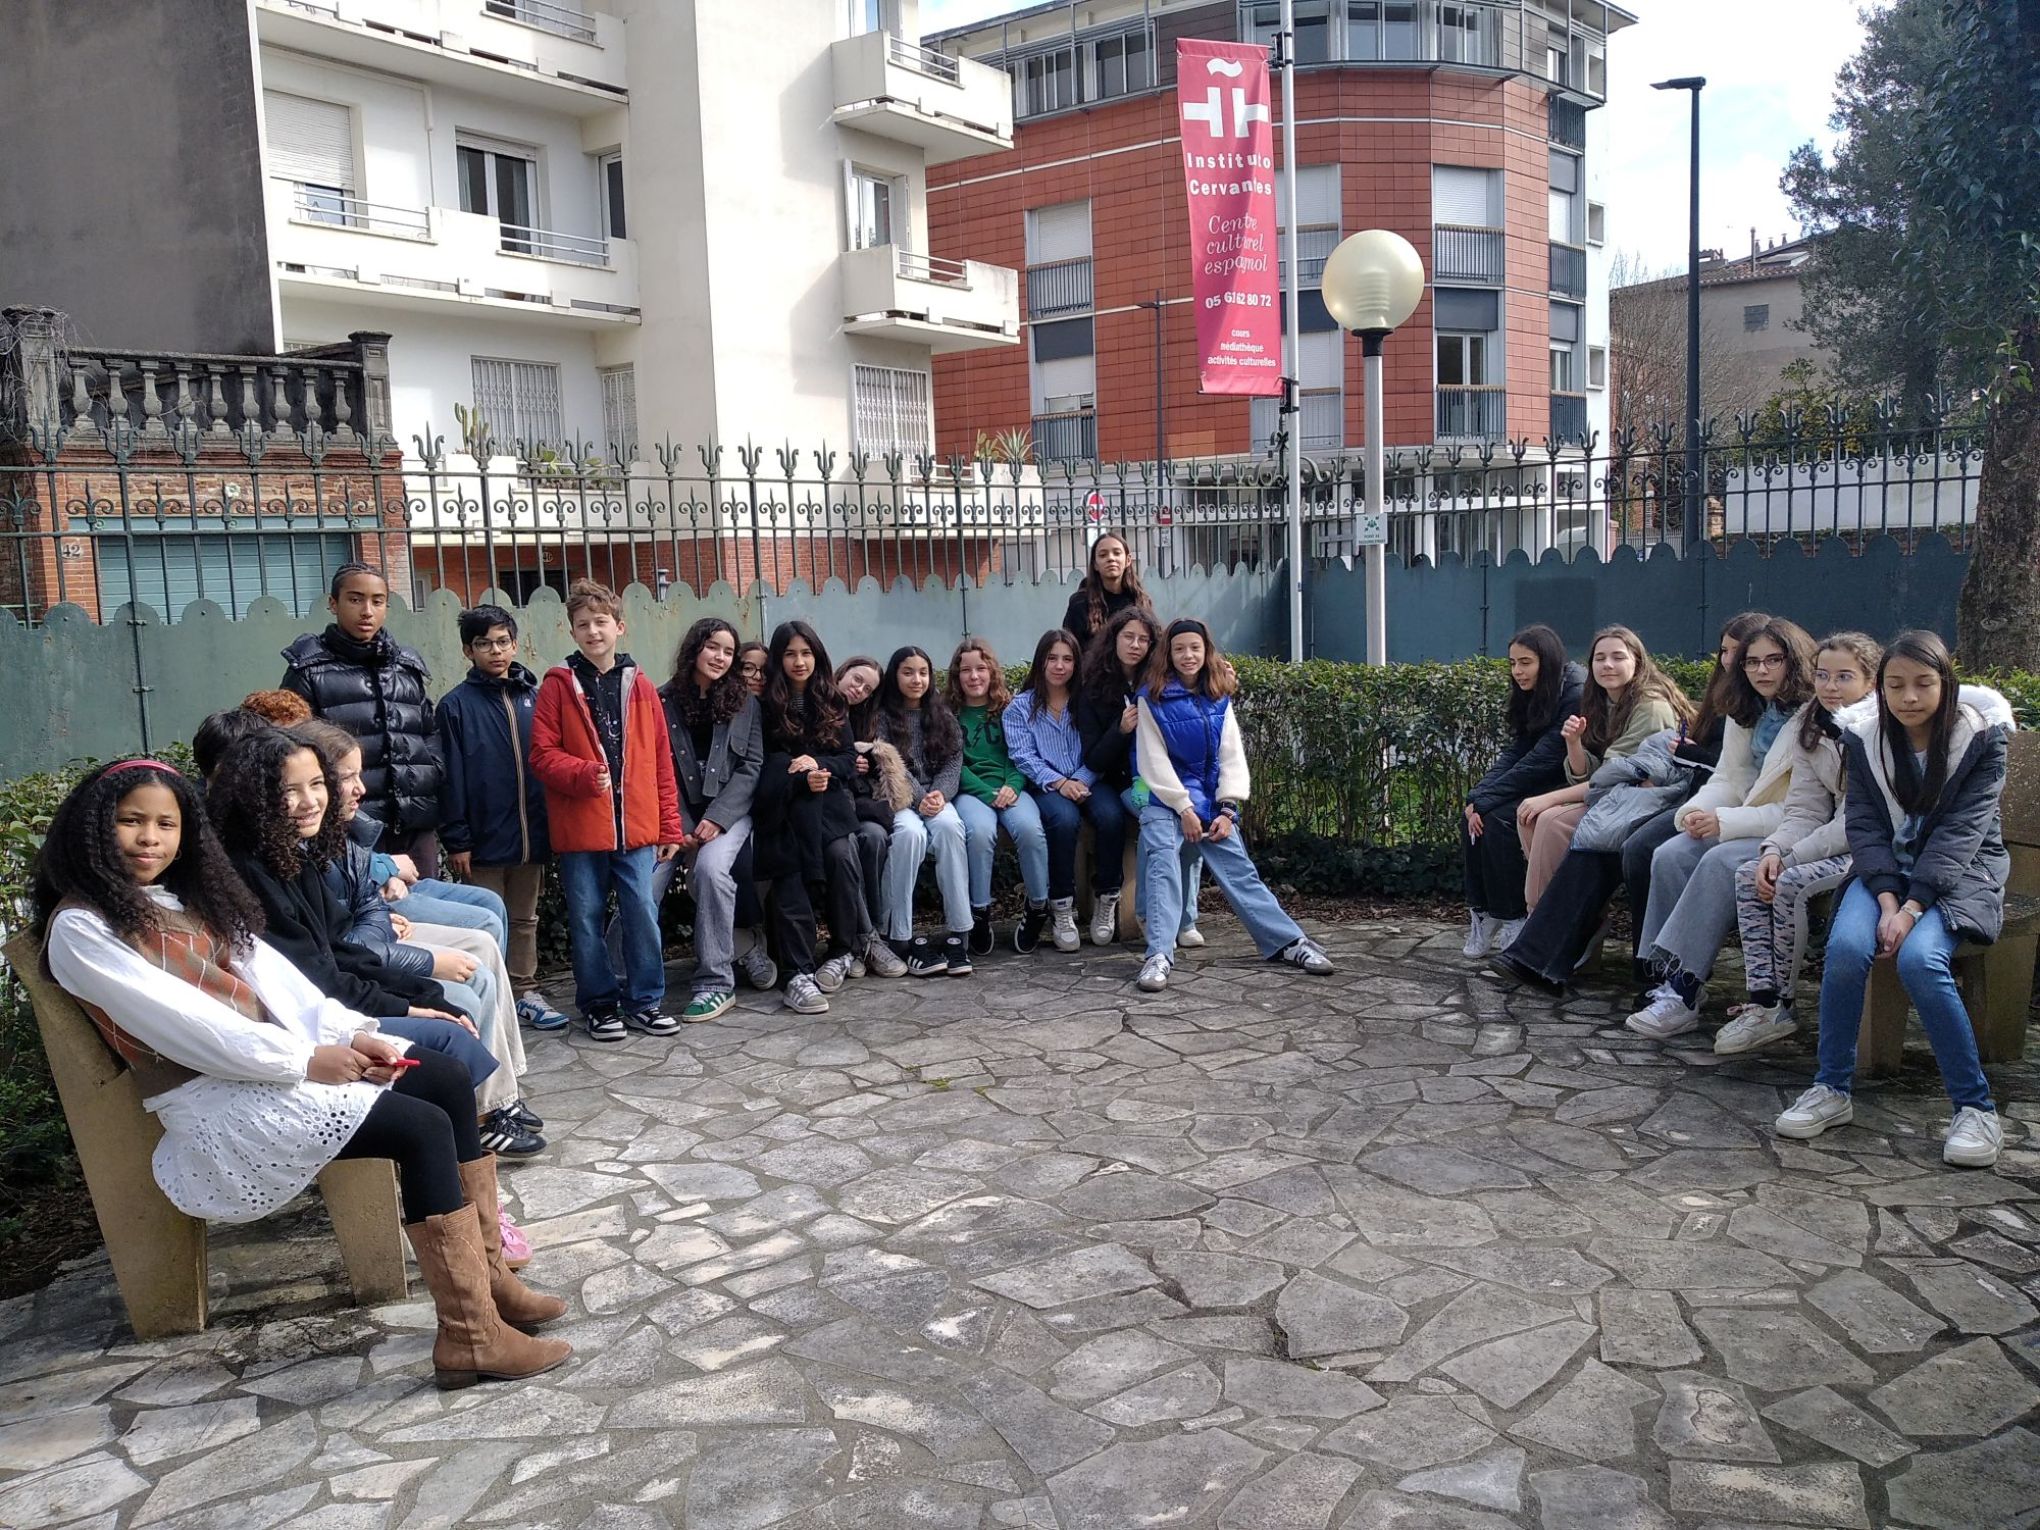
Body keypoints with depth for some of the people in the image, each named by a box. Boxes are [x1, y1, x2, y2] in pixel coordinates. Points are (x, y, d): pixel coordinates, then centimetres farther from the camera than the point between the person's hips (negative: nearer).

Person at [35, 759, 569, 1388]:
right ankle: (470, 1337, -20)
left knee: (448, 1078, -7)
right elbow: (178, 1022, -18)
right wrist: (305, 1061, -21)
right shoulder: (79, 928, -9)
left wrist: (349, 1031, -8)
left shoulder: (184, 897, 17)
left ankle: (489, 1272, -1)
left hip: (272, 1056, 8)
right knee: (422, 1128, -22)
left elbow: (264, 969, 7)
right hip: (213, 1102, -8)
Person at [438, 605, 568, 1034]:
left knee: (525, 920, 14)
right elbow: (452, 777, -6)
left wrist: (549, 828, 8)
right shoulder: (457, 705, -4)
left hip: (530, 835, 4)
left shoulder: (533, 698, 7)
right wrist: (456, 840, -9)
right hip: (484, 838, -4)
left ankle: (525, 993, 23)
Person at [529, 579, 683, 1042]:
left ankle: (644, 1000, 16)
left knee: (642, 913, 2)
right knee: (586, 918, 6)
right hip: (579, 828, -1)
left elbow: (661, 761, 9)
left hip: (636, 827, 2)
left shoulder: (640, 685, 8)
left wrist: (669, 826, 7)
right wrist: (585, 775, -20)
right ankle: (599, 1003, 20)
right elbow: (542, 754, -2)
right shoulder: (557, 685, 1)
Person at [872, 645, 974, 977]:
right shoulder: (882, 717, 7)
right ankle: (901, 936, -33)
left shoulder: (943, 715, 17)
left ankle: (958, 931, -34)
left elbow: (954, 760, 7)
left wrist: (940, 794, -13)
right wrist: (919, 799, -19)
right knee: (910, 833, -36)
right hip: (898, 800, -2)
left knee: (949, 826, -33)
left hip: (937, 797, 2)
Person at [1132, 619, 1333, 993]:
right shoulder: (1153, 699, -3)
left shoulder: (1219, 699, 9)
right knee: (1163, 866, -23)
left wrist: (1227, 809, -5)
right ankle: (1159, 956, -29)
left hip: (1211, 801, 4)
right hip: (1166, 800, -3)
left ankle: (1291, 943, 1)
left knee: (1239, 871, -1)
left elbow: (1232, 756, 6)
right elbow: (1154, 762, -7)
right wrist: (1184, 809, -12)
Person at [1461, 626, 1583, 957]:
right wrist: (1478, 794, -11)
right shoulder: (1532, 696, 10)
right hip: (1537, 785, 8)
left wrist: (1488, 798, -21)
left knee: (1499, 819, -26)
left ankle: (1514, 919, -15)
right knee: (1475, 816, -13)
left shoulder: (1576, 694, -17)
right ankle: (1481, 914, -10)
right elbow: (1515, 752, 5)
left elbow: (1543, 759, -22)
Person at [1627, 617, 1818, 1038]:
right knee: (1670, 856, -18)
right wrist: (1696, 810, -8)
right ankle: (1662, 980, -19)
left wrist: (1726, 822, -21)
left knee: (1720, 862, -32)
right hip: (1750, 823, 8)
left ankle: (1682, 990, -27)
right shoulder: (1747, 714, 13)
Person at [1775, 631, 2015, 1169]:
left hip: (1959, 872, -3)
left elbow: (1960, 832, -14)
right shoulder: (1866, 741, 1)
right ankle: (1832, 1089, -14)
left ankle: (1975, 1106, -19)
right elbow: (1865, 826, -2)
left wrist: (1913, 907, -24)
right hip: (1888, 868, 3)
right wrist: (1887, 899, -18)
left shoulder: (1980, 738, -8)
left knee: (1919, 958, -32)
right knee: (1846, 946, -28)